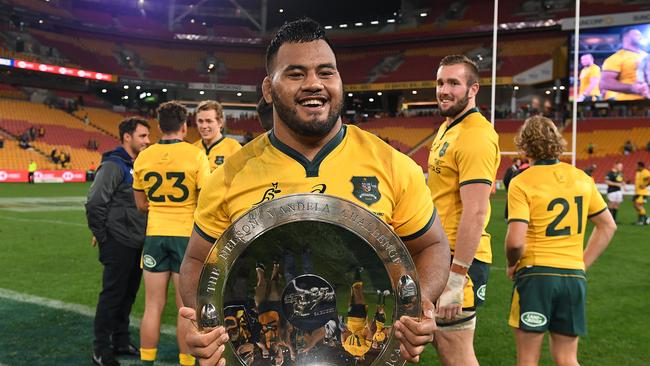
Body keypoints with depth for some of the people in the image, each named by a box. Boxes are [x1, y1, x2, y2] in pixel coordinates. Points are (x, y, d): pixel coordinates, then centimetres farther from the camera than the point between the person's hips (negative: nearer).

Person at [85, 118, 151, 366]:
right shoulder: (113, 165, -13)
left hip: (137, 242, 8)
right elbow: (94, 203, -18)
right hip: (119, 243, -8)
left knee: (128, 294, 15)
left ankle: (121, 341, 28)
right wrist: (101, 235, -11)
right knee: (112, 295, 0)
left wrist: (143, 233, 14)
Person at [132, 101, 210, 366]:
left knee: (153, 305, 10)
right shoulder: (195, 155, -10)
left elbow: (141, 204, 11)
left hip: (155, 235, 3)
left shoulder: (143, 157, 1)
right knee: (187, 307, 6)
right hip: (187, 235, -3)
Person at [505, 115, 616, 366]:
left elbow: (515, 241, -19)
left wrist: (511, 265, 0)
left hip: (535, 274, -5)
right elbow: (608, 226, 14)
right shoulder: (582, 178, 6)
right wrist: (583, 263, 16)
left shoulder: (521, 183, -11)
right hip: (575, 277, 5)